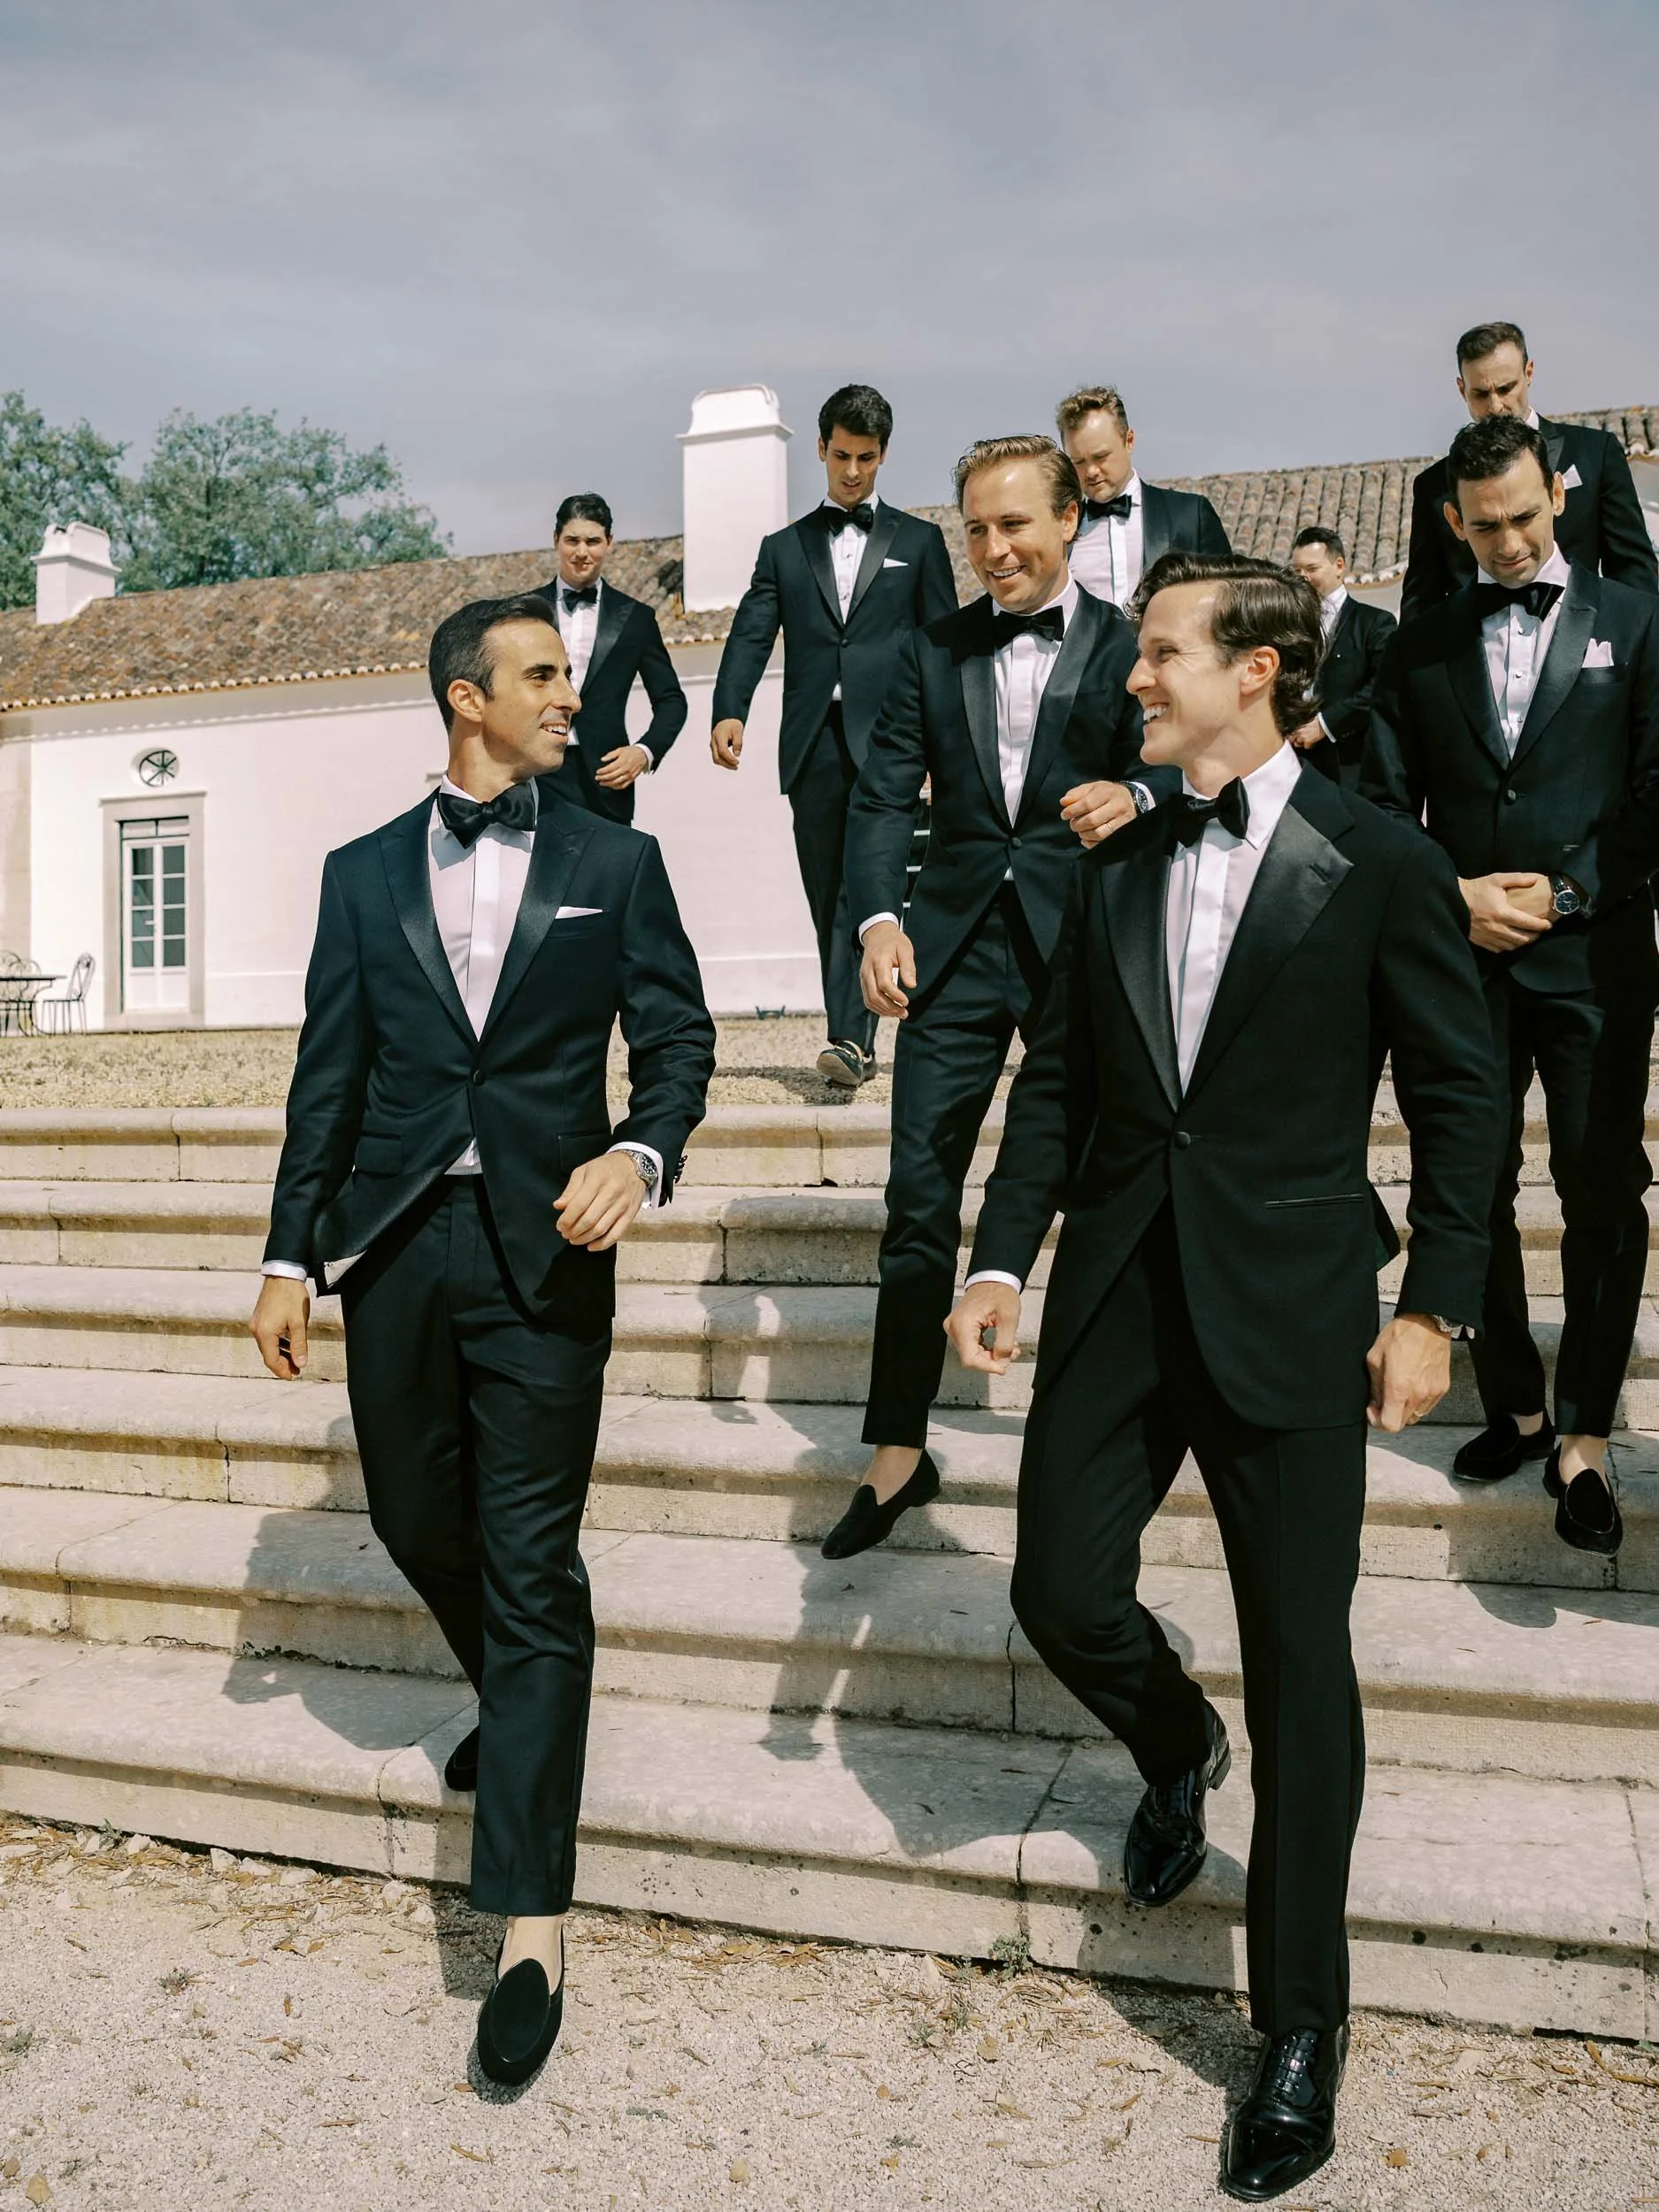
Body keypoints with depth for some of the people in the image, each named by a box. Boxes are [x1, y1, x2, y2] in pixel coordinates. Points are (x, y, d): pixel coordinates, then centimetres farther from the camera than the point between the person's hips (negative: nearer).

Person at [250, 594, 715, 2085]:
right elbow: (328, 1074, 8)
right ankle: (513, 1705, 47)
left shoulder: (614, 864, 6)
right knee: (417, 1517, 15)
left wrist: (641, 1153, -18)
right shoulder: (364, 874, 10)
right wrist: (292, 1251, 4)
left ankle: (532, 1925, 5)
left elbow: (676, 1029, 2)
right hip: (395, 1240, 3)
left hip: (543, 1250, -3)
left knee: (532, 1565, -2)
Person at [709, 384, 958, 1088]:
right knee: (829, 900, 6)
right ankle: (855, 1042, 13)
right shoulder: (784, 548, 17)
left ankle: (849, 1036, -25)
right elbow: (751, 635, 5)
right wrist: (729, 712, -14)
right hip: (813, 745, 3)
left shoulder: (919, 541, 14)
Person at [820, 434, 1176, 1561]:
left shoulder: (1128, 646, 3)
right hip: (956, 948, 2)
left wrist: (1134, 796, -29)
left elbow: (1177, 770, -5)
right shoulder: (932, 650, 11)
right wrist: (879, 919, -13)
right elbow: (885, 796, 4)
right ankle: (898, 1454, 11)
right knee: (919, 1201, 0)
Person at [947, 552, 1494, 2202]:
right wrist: (999, 1258, 1)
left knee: (1298, 1659, 3)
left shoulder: (1380, 867, -3)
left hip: (1288, 1306, -4)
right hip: (1119, 1292, 4)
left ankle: (1301, 2027, 22)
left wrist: (1436, 1307, -6)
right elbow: (1057, 1082, 10)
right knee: (1062, 1589, 4)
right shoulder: (1114, 873, 10)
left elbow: (1456, 1098, -1)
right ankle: (1177, 1751, 41)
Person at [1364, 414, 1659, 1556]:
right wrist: (1452, 896, -8)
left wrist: (1567, 890, -10)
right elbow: (1385, 807, 7)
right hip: (1465, 958, 2)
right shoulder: (1421, 645, 9)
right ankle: (1513, 1406, 23)